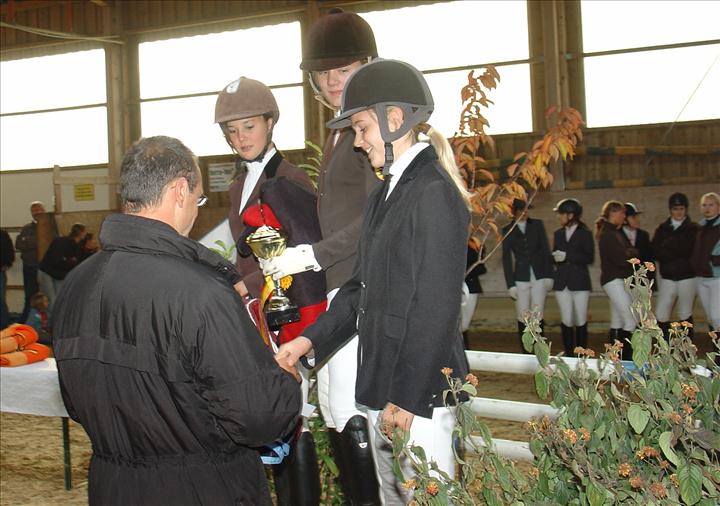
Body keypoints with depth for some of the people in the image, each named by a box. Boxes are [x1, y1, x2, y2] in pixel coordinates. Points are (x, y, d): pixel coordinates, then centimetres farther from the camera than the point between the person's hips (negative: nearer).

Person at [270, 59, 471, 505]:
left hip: (419, 391, -9)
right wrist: (311, 340, 7)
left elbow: (436, 306, -17)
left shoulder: (434, 192, -13)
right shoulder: (385, 195, 15)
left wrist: (406, 399, -17)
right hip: (381, 385, 9)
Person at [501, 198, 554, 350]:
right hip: (521, 279, 0)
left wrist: (549, 275, 2)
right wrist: (510, 284, -1)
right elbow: (506, 258, 4)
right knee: (523, 317, -2)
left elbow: (546, 250, 8)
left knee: (538, 316, -5)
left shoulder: (537, 224, 8)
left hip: (539, 276, 0)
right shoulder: (508, 230, 5)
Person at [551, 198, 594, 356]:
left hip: (580, 282, -3)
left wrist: (567, 256, -15)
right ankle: (569, 354, 5)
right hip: (562, 282, 3)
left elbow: (589, 258, -7)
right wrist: (556, 257, -6)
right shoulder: (558, 233, 13)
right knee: (566, 320, -2)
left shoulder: (585, 233, 0)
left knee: (580, 321, 0)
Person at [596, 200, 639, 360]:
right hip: (614, 280, -10)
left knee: (617, 323, 11)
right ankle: (627, 356, -12)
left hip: (620, 280, 10)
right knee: (630, 321, -13)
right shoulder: (608, 234, -12)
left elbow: (630, 252, 12)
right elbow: (621, 258, -18)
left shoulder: (617, 232, 17)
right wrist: (633, 253, 0)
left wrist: (629, 253, -9)